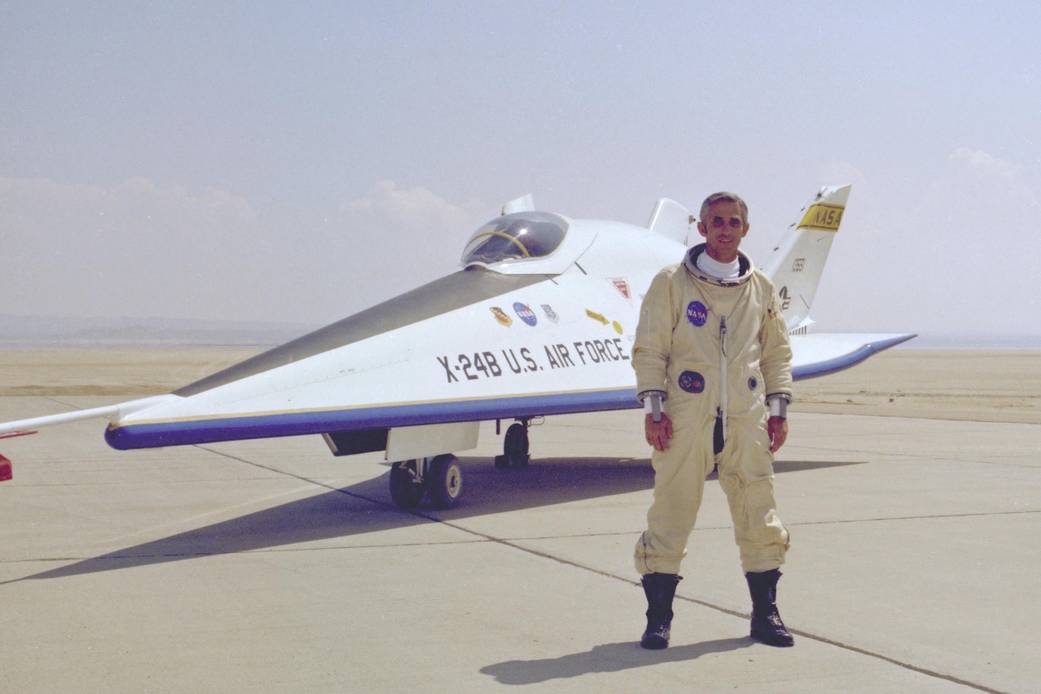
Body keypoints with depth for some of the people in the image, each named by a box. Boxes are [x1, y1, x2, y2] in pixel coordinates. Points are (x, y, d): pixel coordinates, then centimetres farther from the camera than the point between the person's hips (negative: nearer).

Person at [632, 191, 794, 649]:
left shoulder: (761, 288, 11)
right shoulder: (671, 283, 1)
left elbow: (776, 351, 18)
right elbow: (649, 350, 1)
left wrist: (778, 410, 11)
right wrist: (653, 409, -6)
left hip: (747, 419, 3)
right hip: (686, 418, -3)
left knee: (758, 516, 5)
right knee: (671, 513, -2)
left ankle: (765, 614, 18)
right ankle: (658, 618, 8)